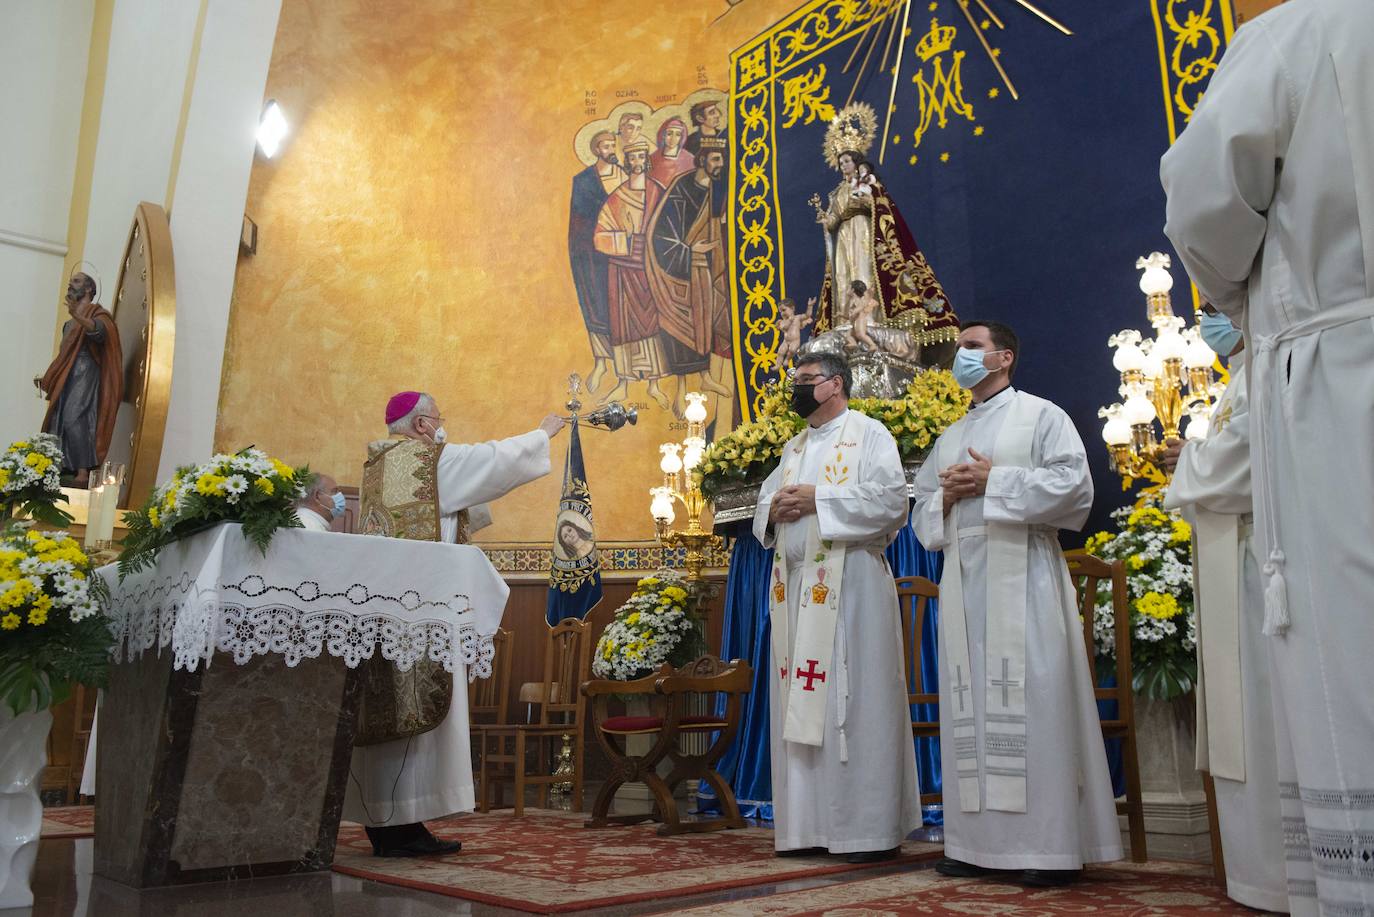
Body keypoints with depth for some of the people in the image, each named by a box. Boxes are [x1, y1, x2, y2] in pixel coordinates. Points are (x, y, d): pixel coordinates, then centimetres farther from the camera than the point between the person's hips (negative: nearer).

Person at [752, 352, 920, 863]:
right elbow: (764, 508, 23)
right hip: (795, 586, 7)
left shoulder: (869, 434, 1)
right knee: (799, 702, 6)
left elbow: (891, 499, -12)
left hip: (849, 584, -7)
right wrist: (775, 509, -1)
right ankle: (809, 827, 13)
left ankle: (872, 829, 2)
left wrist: (816, 500, -13)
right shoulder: (793, 447, 23)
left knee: (854, 701, -6)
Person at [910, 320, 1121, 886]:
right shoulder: (949, 438, 23)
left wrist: (992, 481, -11)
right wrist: (945, 496, -2)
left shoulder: (1041, 415, 7)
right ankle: (978, 841, 9)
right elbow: (921, 514, 20)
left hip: (1021, 573, -6)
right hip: (962, 578, 6)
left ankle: (1053, 845, -3)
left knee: (1034, 698, -8)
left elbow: (1075, 484, -7)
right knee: (970, 703, 3)